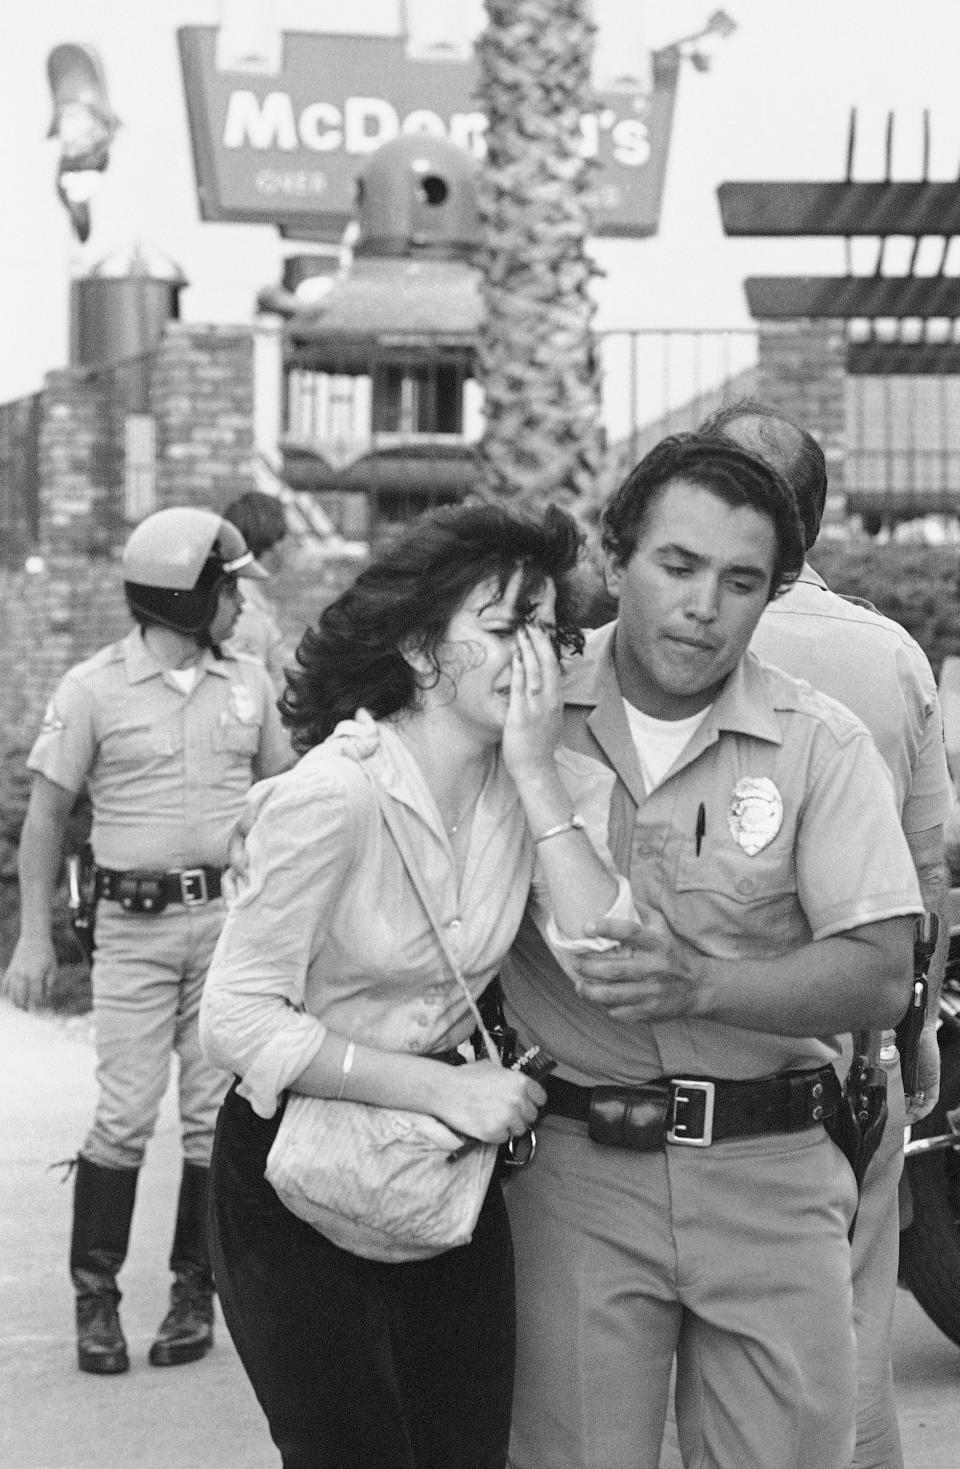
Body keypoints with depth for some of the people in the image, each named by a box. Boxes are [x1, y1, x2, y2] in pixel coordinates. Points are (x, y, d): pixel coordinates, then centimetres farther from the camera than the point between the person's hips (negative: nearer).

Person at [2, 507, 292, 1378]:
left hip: (232, 915, 3)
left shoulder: (248, 684, 8)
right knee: (126, 1116, -5)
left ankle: (194, 1290, 16)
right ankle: (96, 1295, 9)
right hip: (135, 922, -3)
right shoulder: (94, 689, -3)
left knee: (216, 1115, 5)